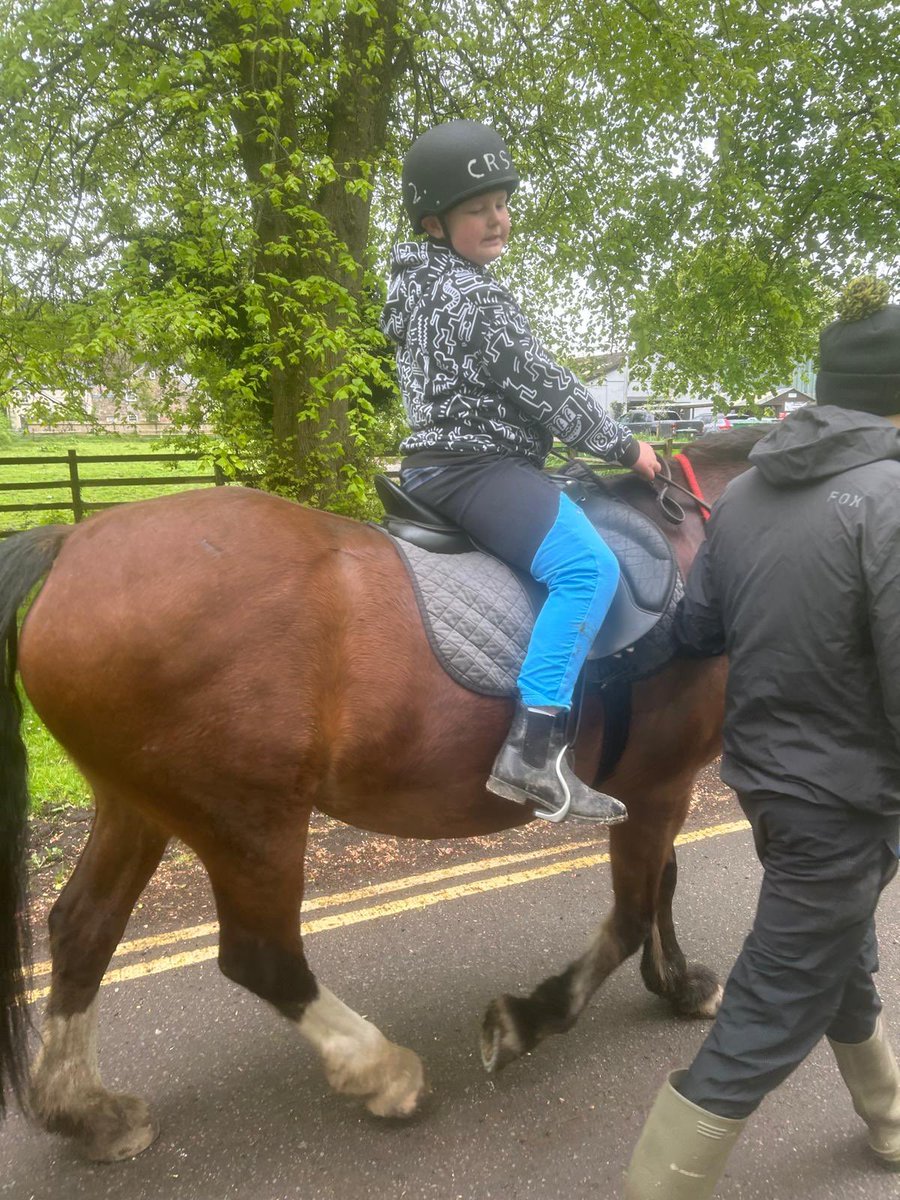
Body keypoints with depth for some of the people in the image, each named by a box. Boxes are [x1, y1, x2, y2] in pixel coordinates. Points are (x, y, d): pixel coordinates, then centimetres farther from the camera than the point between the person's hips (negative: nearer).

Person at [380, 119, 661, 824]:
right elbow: (543, 387, -14)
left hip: (434, 463, 11)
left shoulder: (422, 285, 17)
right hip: (475, 467, -11)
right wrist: (624, 447, -2)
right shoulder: (471, 295, -14)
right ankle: (534, 749, -32)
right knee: (589, 565, -27)